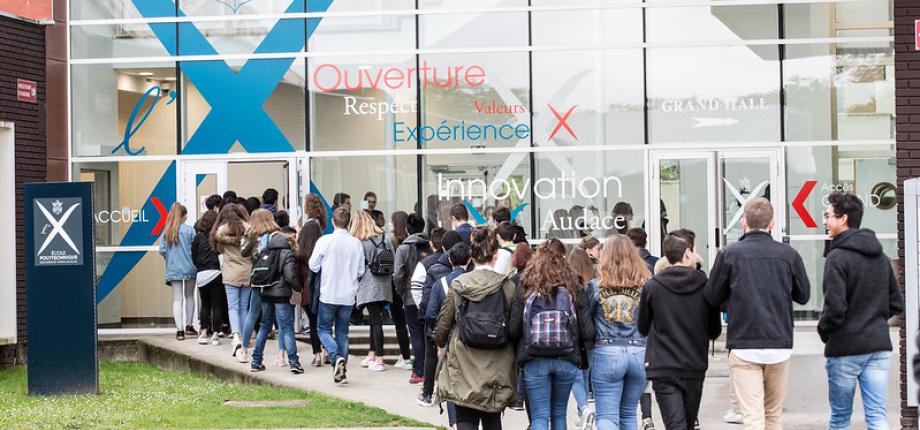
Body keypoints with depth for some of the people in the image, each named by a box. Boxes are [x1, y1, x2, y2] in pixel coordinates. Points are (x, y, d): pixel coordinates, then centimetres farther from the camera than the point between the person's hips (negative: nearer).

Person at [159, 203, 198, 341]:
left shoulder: (166, 231, 2)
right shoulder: (189, 230, -7)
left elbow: (162, 250, -2)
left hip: (173, 269, 2)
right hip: (189, 268, -1)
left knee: (177, 299, 1)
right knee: (189, 296, 17)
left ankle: (179, 330, -11)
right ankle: (188, 326, 21)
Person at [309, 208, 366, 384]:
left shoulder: (325, 241, -10)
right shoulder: (356, 244, -2)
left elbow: (313, 266, -6)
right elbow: (361, 271, 2)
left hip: (328, 295, -3)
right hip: (348, 296, 3)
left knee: (324, 330, 10)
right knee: (342, 333, 13)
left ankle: (336, 357, -14)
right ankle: (341, 372, 10)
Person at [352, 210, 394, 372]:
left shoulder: (359, 243, -10)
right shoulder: (384, 238, 6)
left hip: (369, 287, -5)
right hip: (385, 285, 5)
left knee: (376, 320, -4)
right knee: (376, 318, 16)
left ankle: (378, 360, -4)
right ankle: (371, 355, 25)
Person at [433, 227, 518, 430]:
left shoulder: (458, 286, -5)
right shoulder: (507, 286, -6)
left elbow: (443, 324, 1)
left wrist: (440, 341, 23)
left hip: (463, 368, -1)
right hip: (496, 369, 1)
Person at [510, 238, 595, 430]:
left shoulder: (526, 290, -3)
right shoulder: (574, 290, -2)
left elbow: (513, 330, -5)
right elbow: (588, 332, -5)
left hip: (534, 361, -2)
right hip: (567, 360, 2)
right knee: (559, 413, 19)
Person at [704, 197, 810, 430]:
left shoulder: (729, 254, -5)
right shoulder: (788, 254, 1)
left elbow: (712, 297, 3)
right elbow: (803, 295, 12)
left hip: (743, 347, -2)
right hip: (780, 345, 2)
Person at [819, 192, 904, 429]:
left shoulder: (837, 257, -13)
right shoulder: (881, 256, 11)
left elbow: (835, 307, -18)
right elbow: (897, 303, 14)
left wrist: (824, 331, -1)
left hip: (845, 348, -6)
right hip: (879, 344, 6)